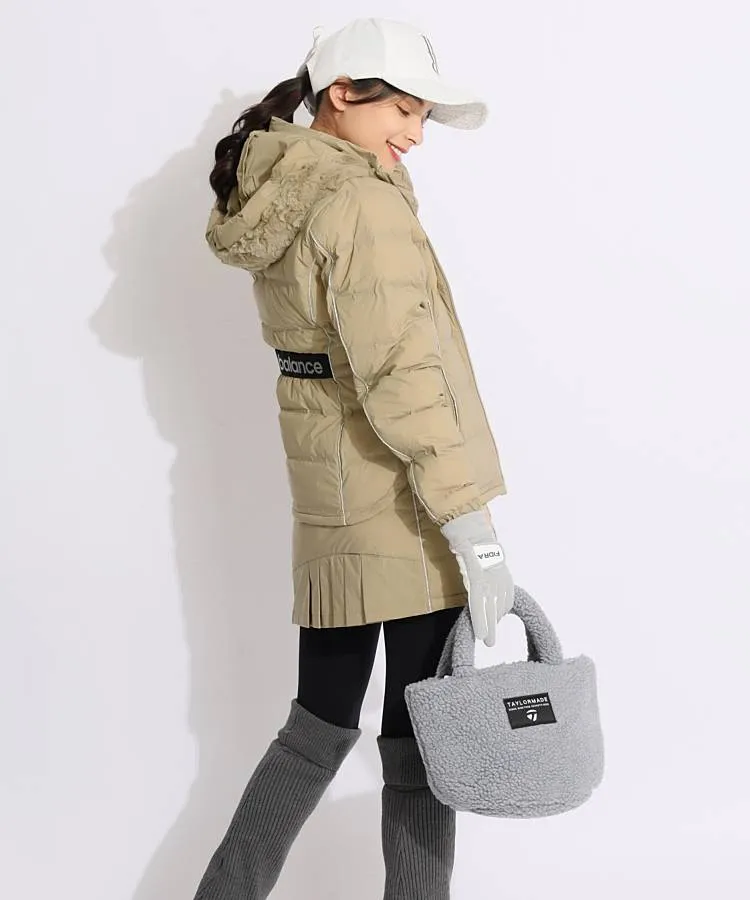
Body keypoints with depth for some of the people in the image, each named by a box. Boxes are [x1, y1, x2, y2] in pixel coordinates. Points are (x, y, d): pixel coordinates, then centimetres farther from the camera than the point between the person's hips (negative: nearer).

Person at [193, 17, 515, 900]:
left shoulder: (267, 200, 12)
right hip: (401, 508, -9)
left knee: (319, 726, 18)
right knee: (419, 743, 3)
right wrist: (471, 526, -22)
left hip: (327, 508, 9)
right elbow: (400, 373, -22)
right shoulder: (360, 202, -14)